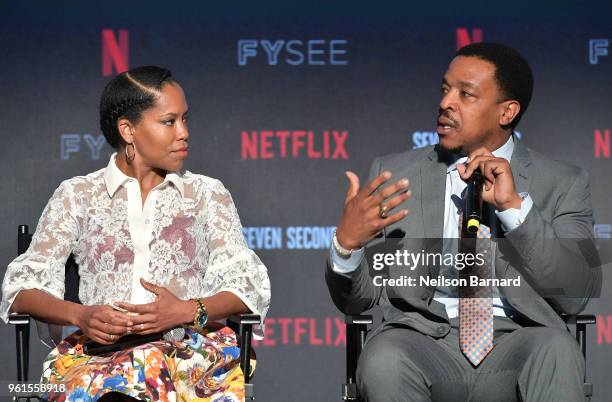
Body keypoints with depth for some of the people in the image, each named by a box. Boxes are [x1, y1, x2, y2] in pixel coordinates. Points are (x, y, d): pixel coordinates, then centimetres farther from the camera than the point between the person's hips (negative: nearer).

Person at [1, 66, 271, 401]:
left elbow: (249, 285, 8)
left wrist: (189, 311, -13)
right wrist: (80, 316, -12)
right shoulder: (76, 195, 16)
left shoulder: (207, 194, 18)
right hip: (98, 347, 0)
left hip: (190, 347, 0)